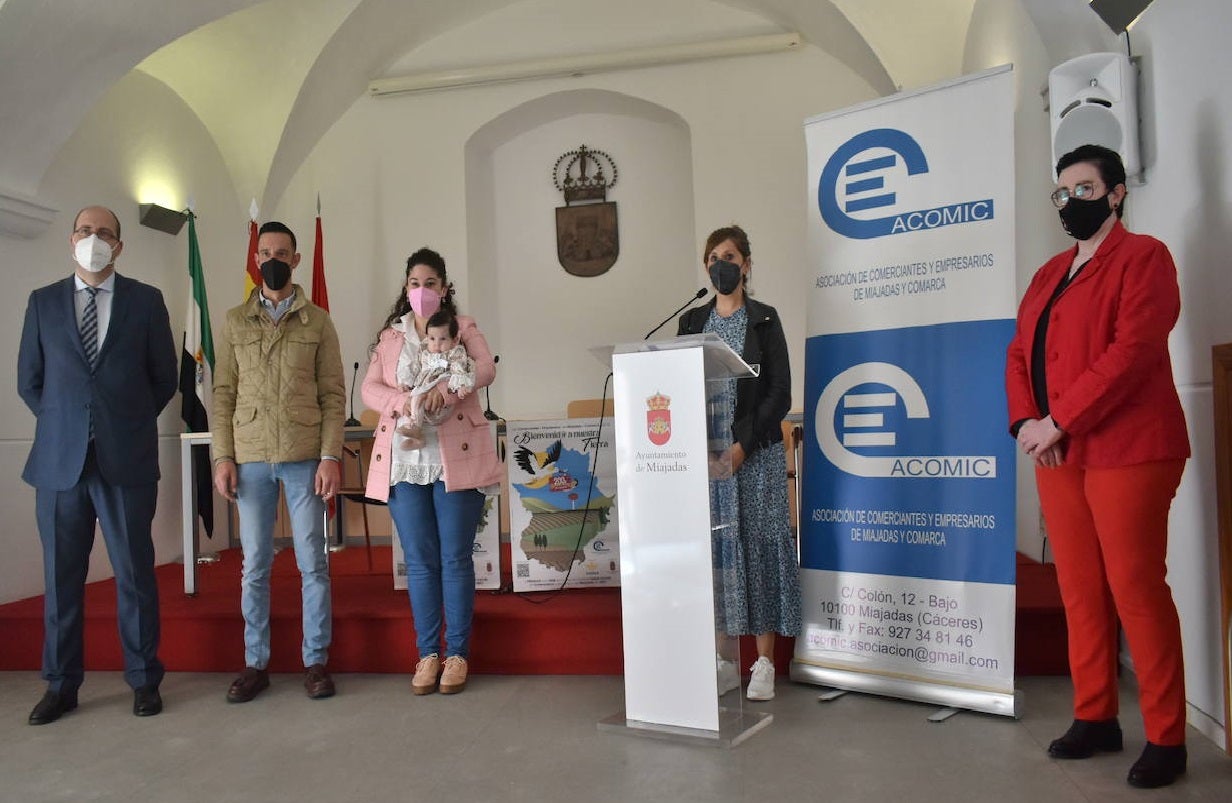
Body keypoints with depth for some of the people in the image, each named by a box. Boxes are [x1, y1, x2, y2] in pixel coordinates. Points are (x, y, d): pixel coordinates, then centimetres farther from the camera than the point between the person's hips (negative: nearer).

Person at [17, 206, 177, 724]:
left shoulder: (146, 301, 3)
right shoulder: (43, 302, 9)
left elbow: (165, 377, 8)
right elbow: (29, 381, 14)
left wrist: (131, 424, 8)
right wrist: (62, 425, 9)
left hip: (126, 459, -2)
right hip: (59, 460, 2)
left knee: (135, 573, 4)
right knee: (61, 575, 8)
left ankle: (143, 679, 16)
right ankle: (61, 685, 21)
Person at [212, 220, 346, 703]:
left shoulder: (318, 322, 6)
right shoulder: (235, 322, 11)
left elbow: (333, 394, 2)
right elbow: (223, 393, 8)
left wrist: (330, 456, -8)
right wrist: (223, 456, -1)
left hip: (305, 457, -1)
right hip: (250, 458, 2)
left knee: (313, 563, 3)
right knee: (255, 565, 7)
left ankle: (316, 662, 14)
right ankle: (255, 663, 19)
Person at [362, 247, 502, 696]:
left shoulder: (464, 328, 10)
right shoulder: (389, 336, 17)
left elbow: (486, 368, -7)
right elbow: (369, 389, 5)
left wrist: (447, 388, -26)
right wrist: (402, 401, -16)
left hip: (456, 456, -2)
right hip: (404, 458, 2)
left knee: (456, 558, 1)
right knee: (420, 560, 6)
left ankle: (458, 654, 12)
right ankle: (428, 654, 16)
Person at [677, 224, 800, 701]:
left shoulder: (764, 319, 2)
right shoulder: (692, 321, 11)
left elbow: (779, 393, -4)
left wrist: (743, 446, -13)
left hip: (756, 451, -3)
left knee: (758, 545, 0)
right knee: (714, 547, 3)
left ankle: (764, 661, 9)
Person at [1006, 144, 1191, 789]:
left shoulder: (1143, 257, -3)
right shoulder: (1049, 274, 19)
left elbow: (1131, 350, -16)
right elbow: (1019, 354, 13)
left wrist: (1058, 421, -18)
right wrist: (1025, 422, -5)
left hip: (1126, 452, -7)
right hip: (1057, 455, 7)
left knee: (1135, 590, -4)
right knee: (1080, 591, 10)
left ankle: (1166, 738, 9)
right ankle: (1095, 717, 22)